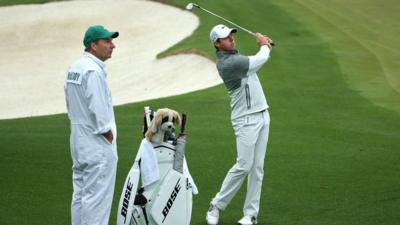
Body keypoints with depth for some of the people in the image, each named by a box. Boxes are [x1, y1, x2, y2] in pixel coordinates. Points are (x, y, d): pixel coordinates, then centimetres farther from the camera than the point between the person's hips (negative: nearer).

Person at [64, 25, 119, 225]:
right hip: (97, 144, -10)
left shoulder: (74, 68, 12)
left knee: (80, 193, 14)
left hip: (78, 139, 10)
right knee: (97, 196, -6)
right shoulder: (93, 71, -19)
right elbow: (98, 109, -21)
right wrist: (108, 134, -12)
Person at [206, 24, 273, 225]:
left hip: (262, 115, 9)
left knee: (257, 167, 4)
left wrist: (264, 45, 6)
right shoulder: (226, 63, -18)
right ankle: (216, 206, 5)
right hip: (246, 120, -9)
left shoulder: (234, 55, 13)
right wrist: (265, 45, 8)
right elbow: (260, 60, -13)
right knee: (244, 165, -11)